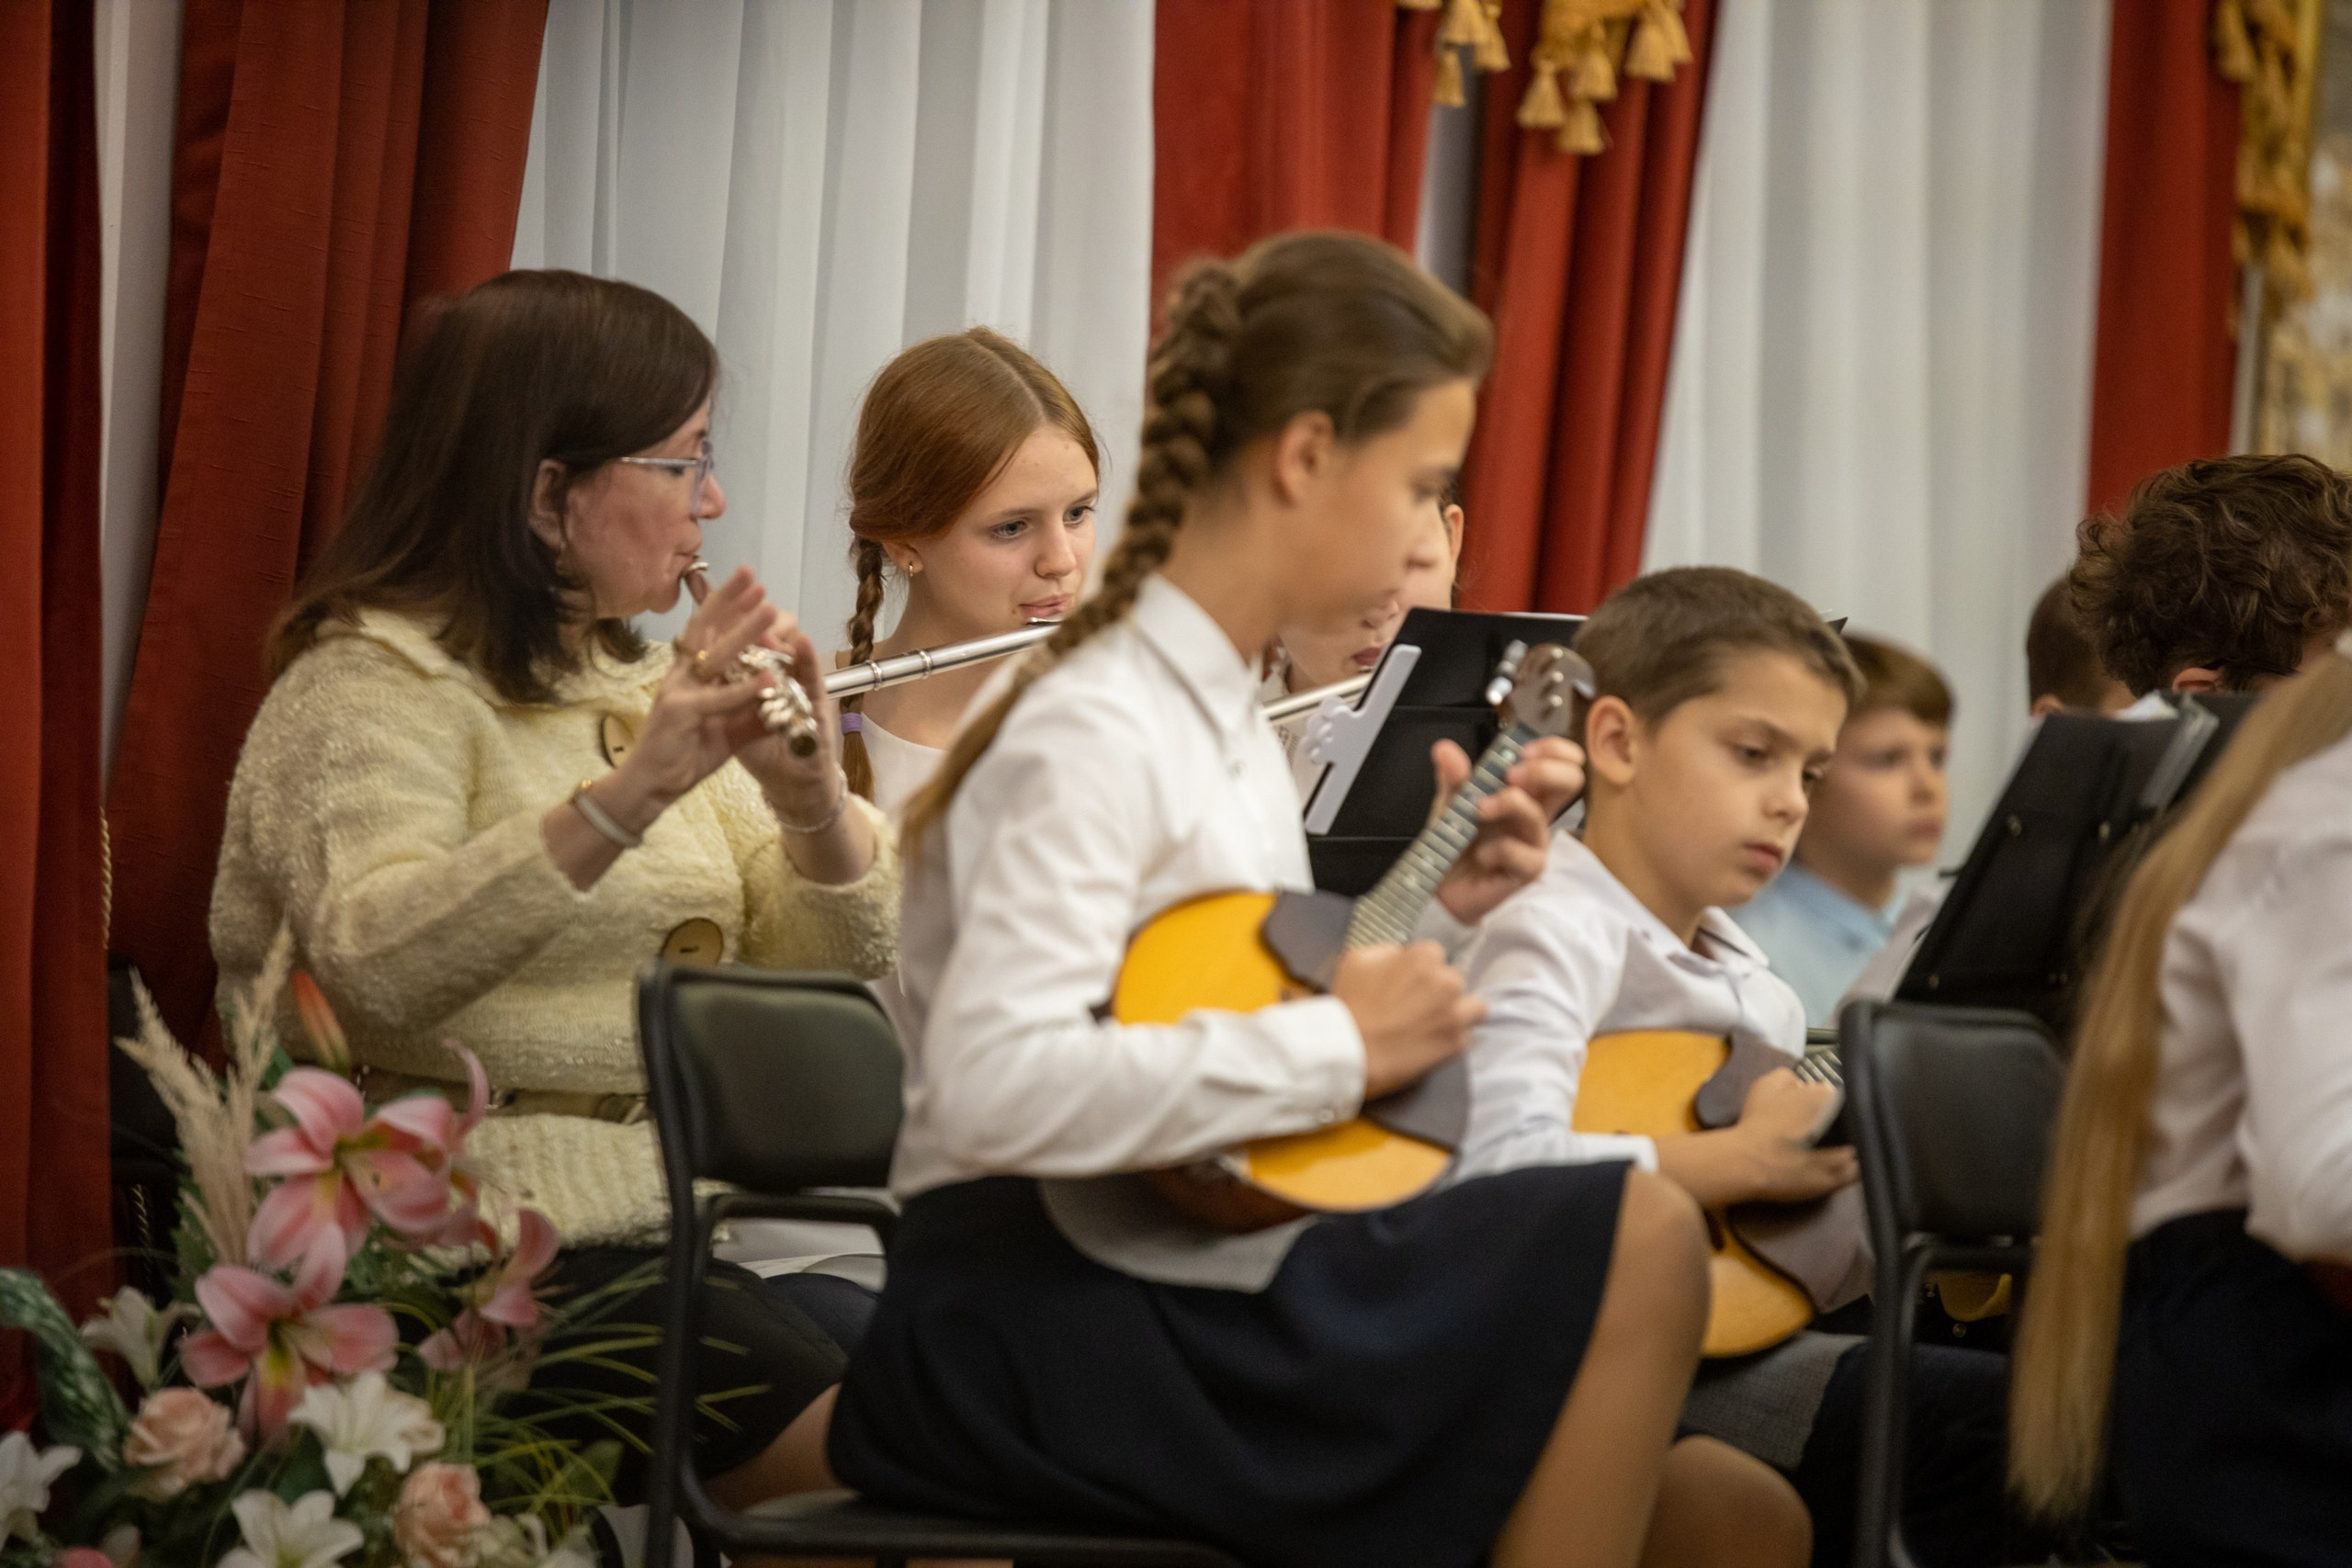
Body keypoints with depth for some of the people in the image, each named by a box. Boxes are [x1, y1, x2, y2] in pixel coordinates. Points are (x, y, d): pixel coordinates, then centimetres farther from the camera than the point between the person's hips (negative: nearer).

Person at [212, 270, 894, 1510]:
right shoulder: (373, 684, -6)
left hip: (673, 1218, 8)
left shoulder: (640, 685, 18)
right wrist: (625, 798, -34)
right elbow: (375, 963, -25)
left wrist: (811, 798, -9)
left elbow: (837, 956, 11)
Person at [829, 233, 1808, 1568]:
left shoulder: (1234, 725, 15)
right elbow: (992, 1084, -28)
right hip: (1038, 1321, -9)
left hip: (1186, 1298, 9)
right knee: (1637, 1237, -23)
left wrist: (1433, 911, 10)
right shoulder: (1098, 732, -14)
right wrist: (1337, 1046, -21)